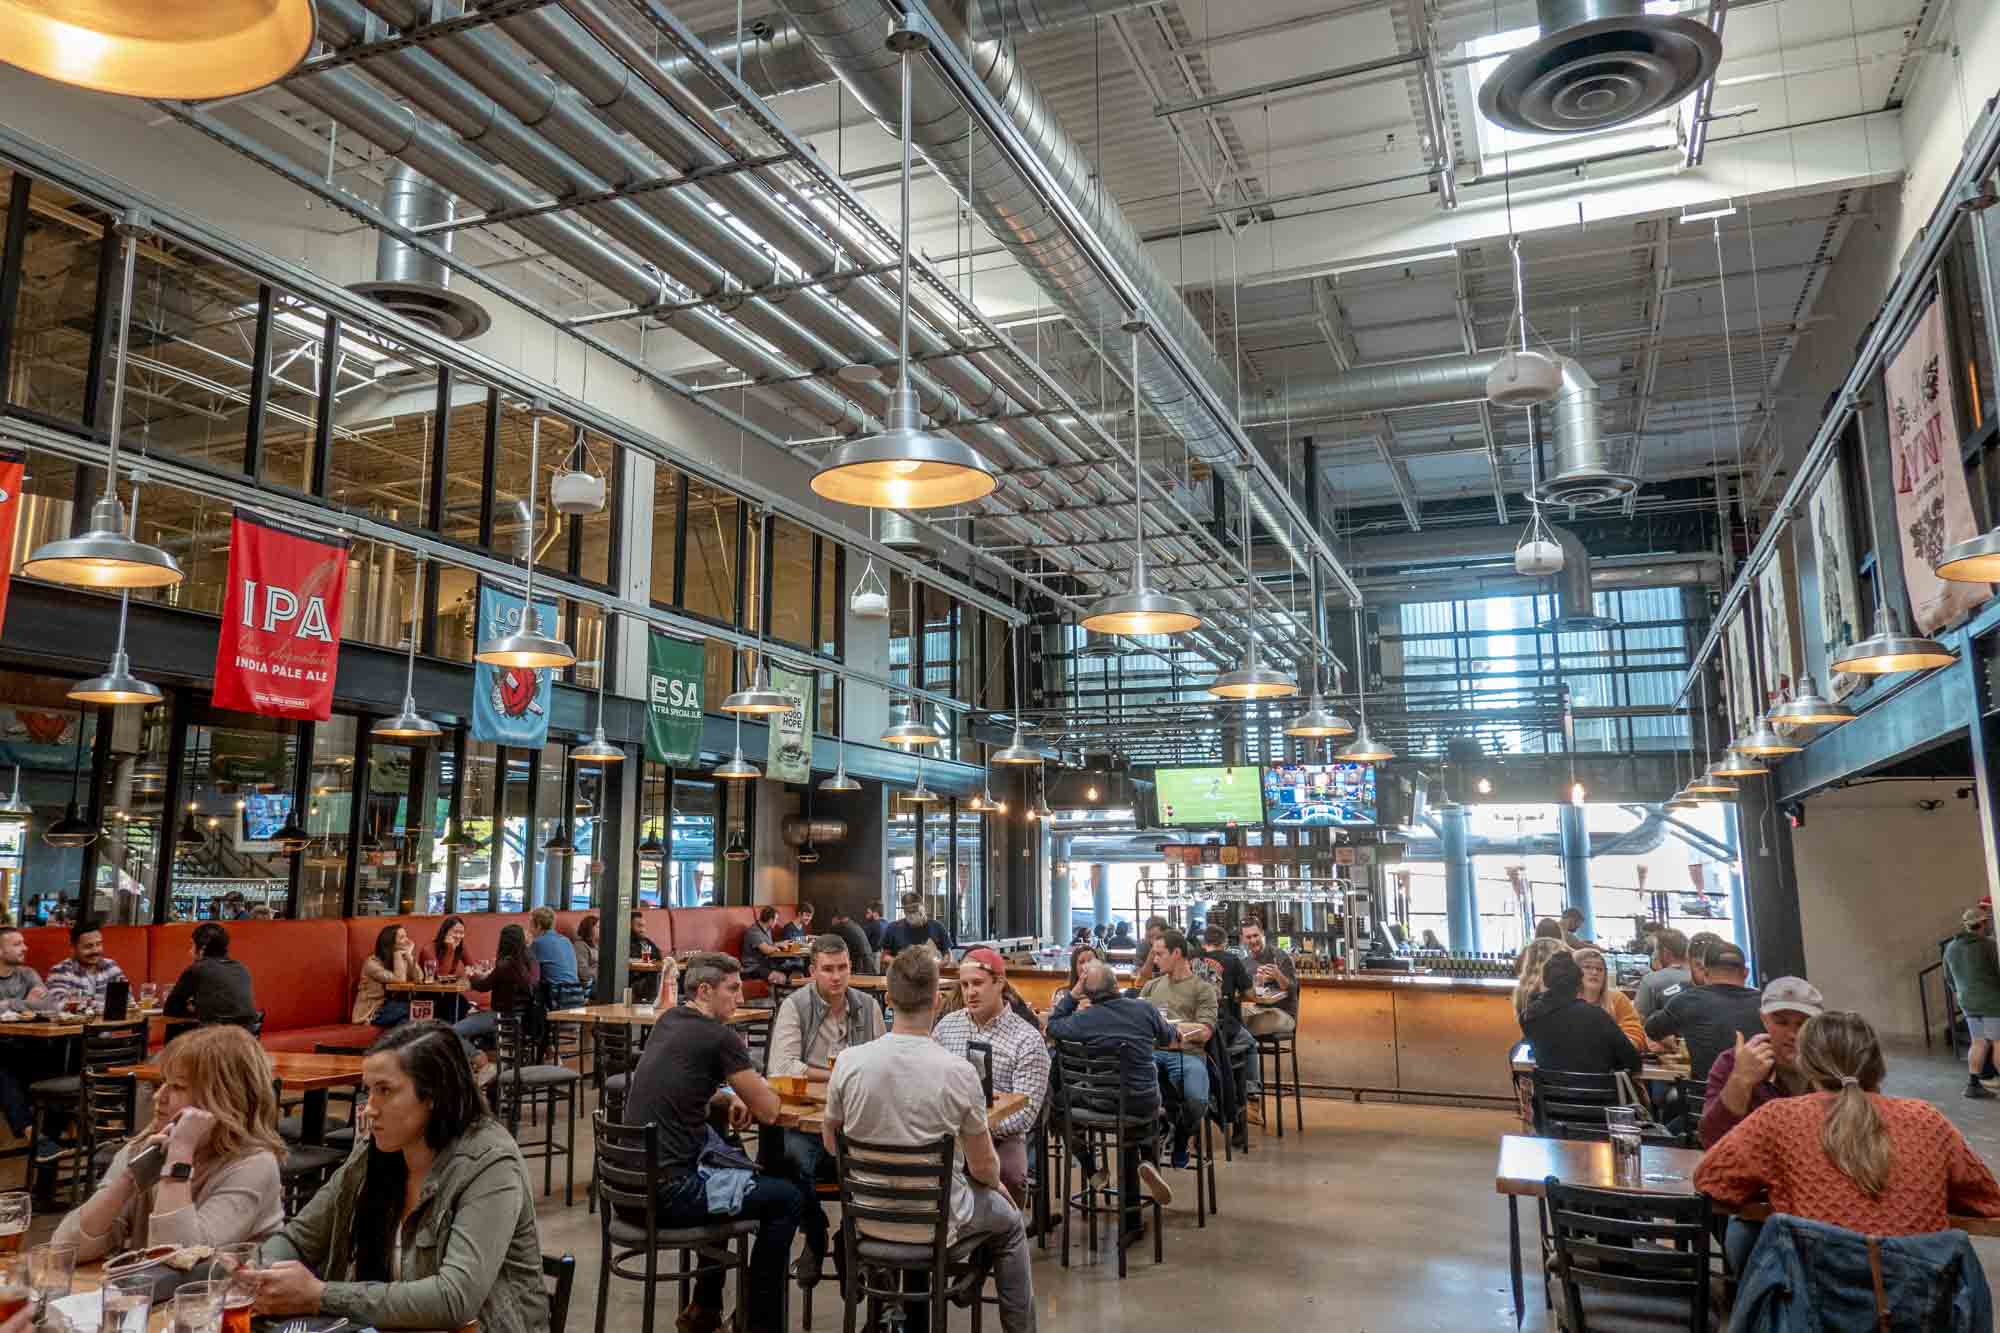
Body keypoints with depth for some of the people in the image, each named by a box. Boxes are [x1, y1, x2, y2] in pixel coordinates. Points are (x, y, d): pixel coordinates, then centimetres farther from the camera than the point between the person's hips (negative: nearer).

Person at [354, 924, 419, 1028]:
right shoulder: (372, 962, -13)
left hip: (392, 1006, 7)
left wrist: (409, 956, -13)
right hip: (373, 1012, -7)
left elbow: (418, 978, -7)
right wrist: (398, 954, -17)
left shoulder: (401, 959, 7)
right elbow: (399, 980, -25)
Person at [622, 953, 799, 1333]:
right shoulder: (720, 1036, -13)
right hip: (667, 1191, -9)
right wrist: (748, 1084, 13)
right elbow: (769, 1111, -8)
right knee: (787, 1198, 3)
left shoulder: (668, 1021, 10)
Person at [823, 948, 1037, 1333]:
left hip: (868, 1215, 3)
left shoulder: (848, 1063, -15)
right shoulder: (959, 1072, -21)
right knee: (1009, 1222, 26)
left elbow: (830, 1142, 2)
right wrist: (998, 1183, 13)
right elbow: (984, 1168, -10)